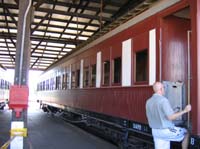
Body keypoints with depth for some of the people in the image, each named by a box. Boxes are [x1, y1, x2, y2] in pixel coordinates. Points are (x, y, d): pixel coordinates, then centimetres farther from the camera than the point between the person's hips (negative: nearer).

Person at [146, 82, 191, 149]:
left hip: (155, 131, 6)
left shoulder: (148, 101, 3)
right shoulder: (163, 100, -21)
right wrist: (184, 111, -14)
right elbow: (171, 117, -23)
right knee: (186, 133, 17)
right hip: (166, 130, -6)